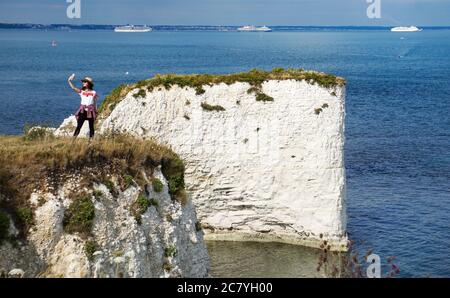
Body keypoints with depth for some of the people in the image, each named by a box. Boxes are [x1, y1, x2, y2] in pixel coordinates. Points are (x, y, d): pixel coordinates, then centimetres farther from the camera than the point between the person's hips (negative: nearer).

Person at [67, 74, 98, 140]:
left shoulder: (93, 93, 4)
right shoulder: (81, 92, 6)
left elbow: (95, 103, 8)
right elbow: (73, 88, -7)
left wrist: (96, 113, 8)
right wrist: (69, 81, -18)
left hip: (90, 112, 0)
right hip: (83, 111, 0)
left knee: (91, 127, 5)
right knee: (78, 126, -7)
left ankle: (91, 140, 13)